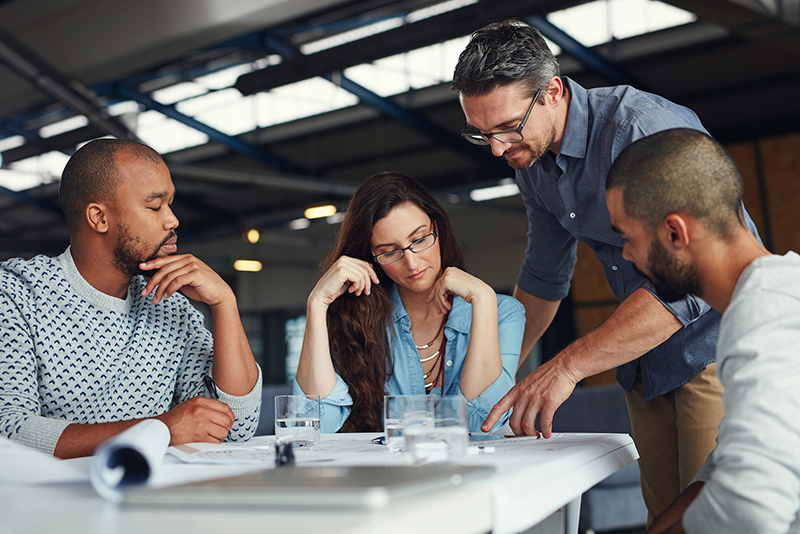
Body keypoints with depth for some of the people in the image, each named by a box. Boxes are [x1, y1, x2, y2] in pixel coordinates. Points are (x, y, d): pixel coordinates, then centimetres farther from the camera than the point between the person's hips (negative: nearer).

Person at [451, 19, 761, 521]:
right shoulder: (532, 161, 3)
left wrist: (567, 366, -35)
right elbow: (544, 279, 17)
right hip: (643, 359, 7)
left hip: (716, 342, -7)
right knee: (664, 513, 9)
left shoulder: (642, 126, -24)